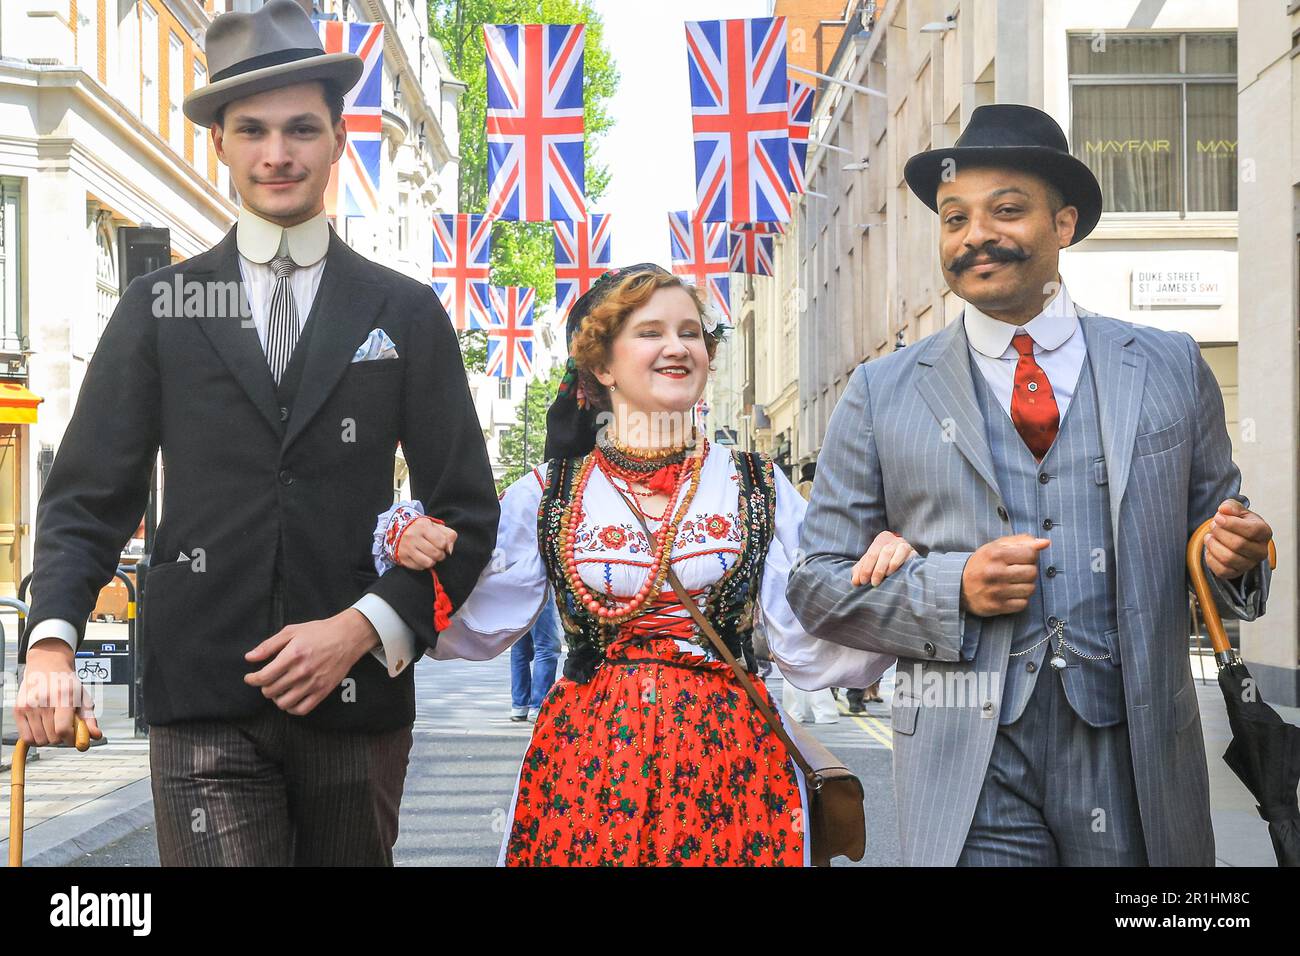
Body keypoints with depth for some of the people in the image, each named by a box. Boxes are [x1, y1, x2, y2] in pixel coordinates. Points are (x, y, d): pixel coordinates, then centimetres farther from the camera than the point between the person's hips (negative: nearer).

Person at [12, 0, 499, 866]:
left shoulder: (406, 314, 7)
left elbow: (466, 511, 5)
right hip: (204, 702, -1)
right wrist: (52, 640, -12)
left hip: (356, 692, 1)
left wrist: (363, 627, -9)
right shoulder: (159, 308, 7)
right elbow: (88, 498, 5)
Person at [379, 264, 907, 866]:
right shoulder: (545, 498, 4)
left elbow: (810, 651, 0)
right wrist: (422, 562, -13)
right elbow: (471, 630, 4)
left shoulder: (759, 489, 4)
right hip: (583, 762, 0)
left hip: (728, 762, 0)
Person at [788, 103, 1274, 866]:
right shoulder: (883, 395, 5)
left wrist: (1235, 558, -9)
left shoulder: (1171, 368, 8)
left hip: (1139, 759, 2)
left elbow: (1219, 522, 14)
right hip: (971, 769, -1)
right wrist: (952, 590, -12)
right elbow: (818, 586, 4)